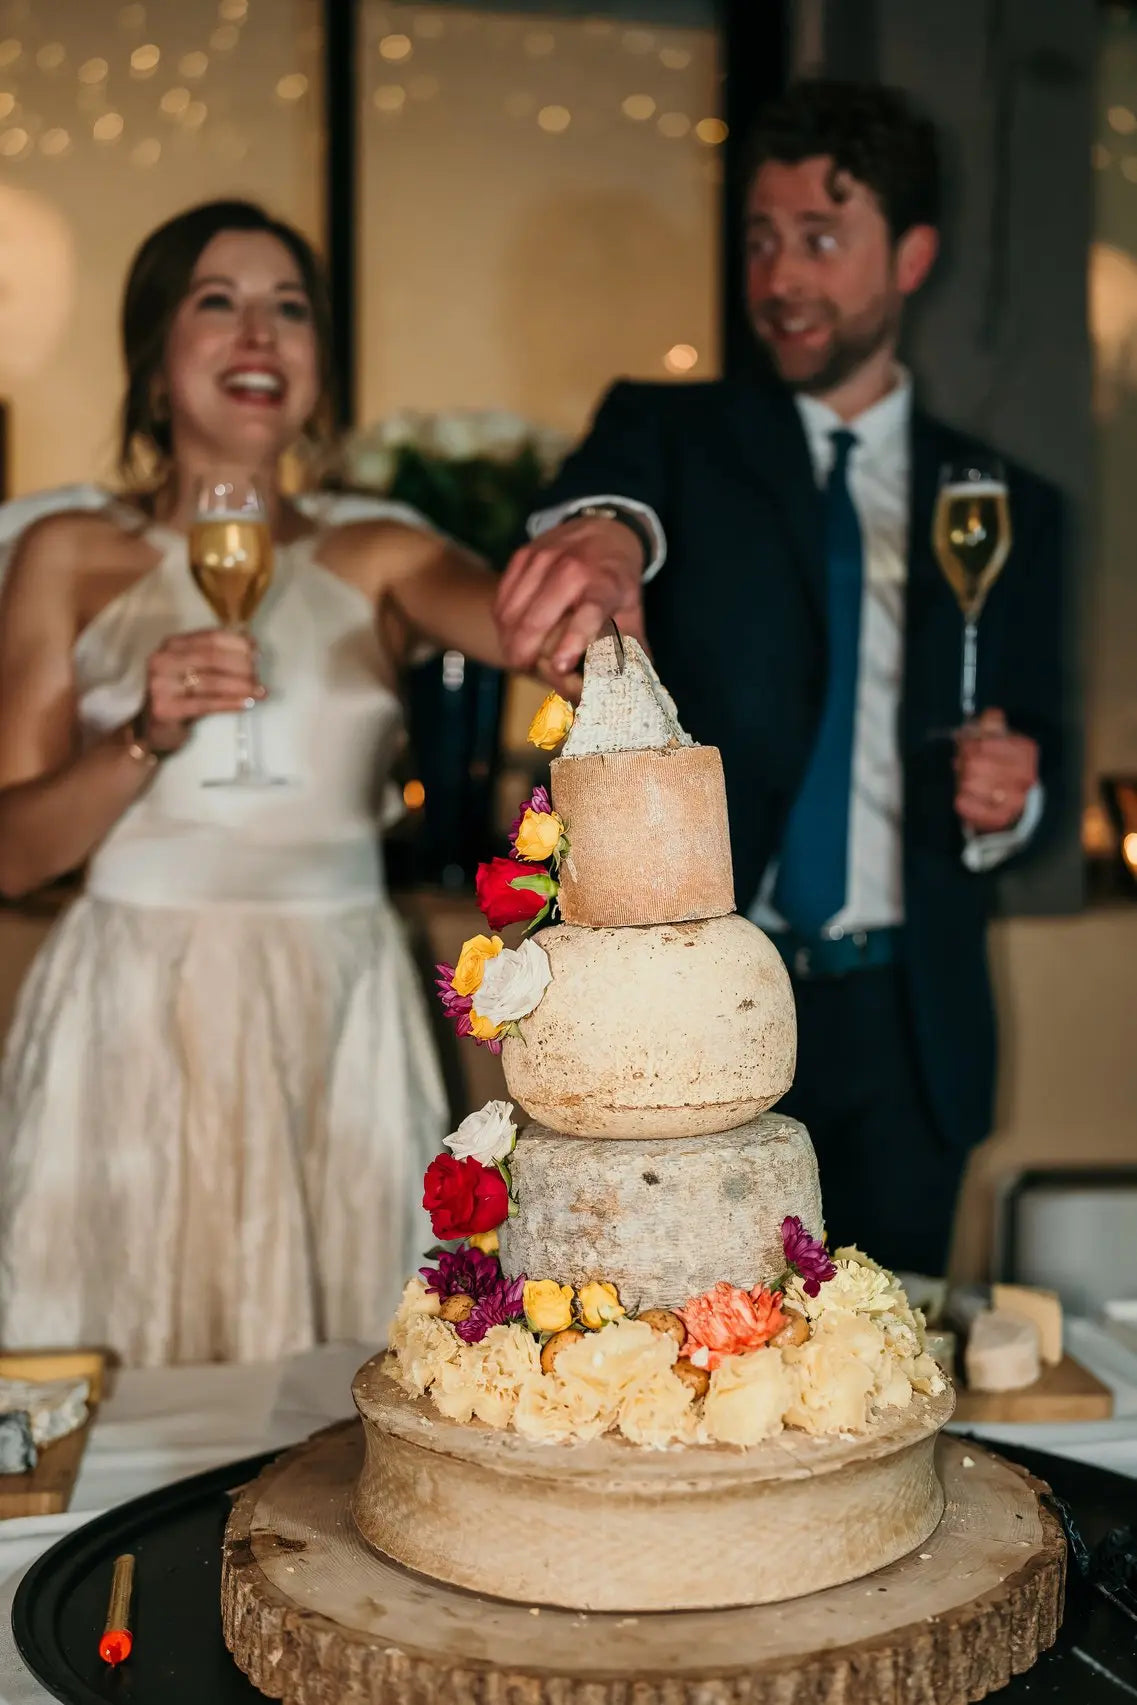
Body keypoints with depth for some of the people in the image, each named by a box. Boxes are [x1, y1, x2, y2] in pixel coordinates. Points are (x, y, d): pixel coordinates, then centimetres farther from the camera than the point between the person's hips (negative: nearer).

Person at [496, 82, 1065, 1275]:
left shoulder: (1006, 509, 10)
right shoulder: (674, 436, 4)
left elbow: (1034, 766, 14)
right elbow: (616, 478, -20)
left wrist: (1010, 799, -9)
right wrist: (604, 528, -44)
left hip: (902, 1037, 2)